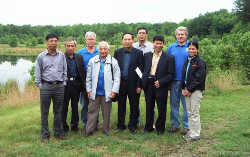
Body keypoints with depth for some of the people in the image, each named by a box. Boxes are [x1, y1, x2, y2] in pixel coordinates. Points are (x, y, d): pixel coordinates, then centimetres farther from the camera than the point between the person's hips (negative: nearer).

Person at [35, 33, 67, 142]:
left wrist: (64, 82, 6)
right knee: (44, 112, 3)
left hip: (59, 86, 2)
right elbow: (37, 73, 5)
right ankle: (45, 134, 12)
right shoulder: (41, 56, 2)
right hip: (46, 86, -1)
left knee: (58, 111, 9)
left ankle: (58, 132, 21)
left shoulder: (61, 55, 7)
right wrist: (39, 85, 0)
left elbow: (65, 71, 12)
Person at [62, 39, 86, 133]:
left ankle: (74, 125, 26)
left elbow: (83, 72, 8)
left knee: (75, 106, 13)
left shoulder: (79, 57, 8)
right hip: (65, 84, -3)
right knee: (64, 106, 6)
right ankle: (63, 125, 19)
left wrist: (83, 85, 3)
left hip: (76, 84, 4)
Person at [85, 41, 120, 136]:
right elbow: (88, 77, 8)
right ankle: (89, 130, 14)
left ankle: (106, 129, 23)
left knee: (106, 112, 9)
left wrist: (114, 90, -7)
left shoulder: (113, 61, 0)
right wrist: (89, 90, 4)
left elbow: (117, 77, -1)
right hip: (95, 92, 1)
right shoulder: (92, 61, 4)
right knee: (92, 111, 5)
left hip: (107, 92, -1)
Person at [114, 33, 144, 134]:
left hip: (133, 83, -2)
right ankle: (120, 125, 26)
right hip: (120, 83, 2)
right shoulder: (117, 52, 5)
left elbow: (141, 70, -4)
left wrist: (139, 85, -8)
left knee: (134, 106, 8)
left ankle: (132, 126, 23)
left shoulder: (138, 52, -2)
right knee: (121, 105, 12)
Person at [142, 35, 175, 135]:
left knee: (161, 108, 6)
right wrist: (144, 81, -3)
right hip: (148, 85, 3)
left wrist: (160, 82, -15)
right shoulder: (147, 56, 10)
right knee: (149, 107, 12)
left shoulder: (169, 58, -2)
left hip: (161, 86, -3)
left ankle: (160, 128, 22)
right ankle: (148, 127, 27)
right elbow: (144, 70, 11)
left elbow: (171, 74, -5)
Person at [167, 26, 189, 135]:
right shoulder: (171, 47, 10)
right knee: (174, 103, 9)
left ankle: (186, 126, 14)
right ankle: (174, 124, 20)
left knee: (186, 104, 2)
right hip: (174, 80, 3)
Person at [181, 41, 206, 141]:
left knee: (194, 112, -3)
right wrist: (183, 88, 4)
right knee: (189, 112, 12)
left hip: (196, 90, -7)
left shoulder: (200, 62, -8)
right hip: (187, 90, 7)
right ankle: (191, 131, 23)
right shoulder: (187, 61, 13)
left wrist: (190, 90, -12)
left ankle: (195, 134, 5)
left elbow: (199, 79, -13)